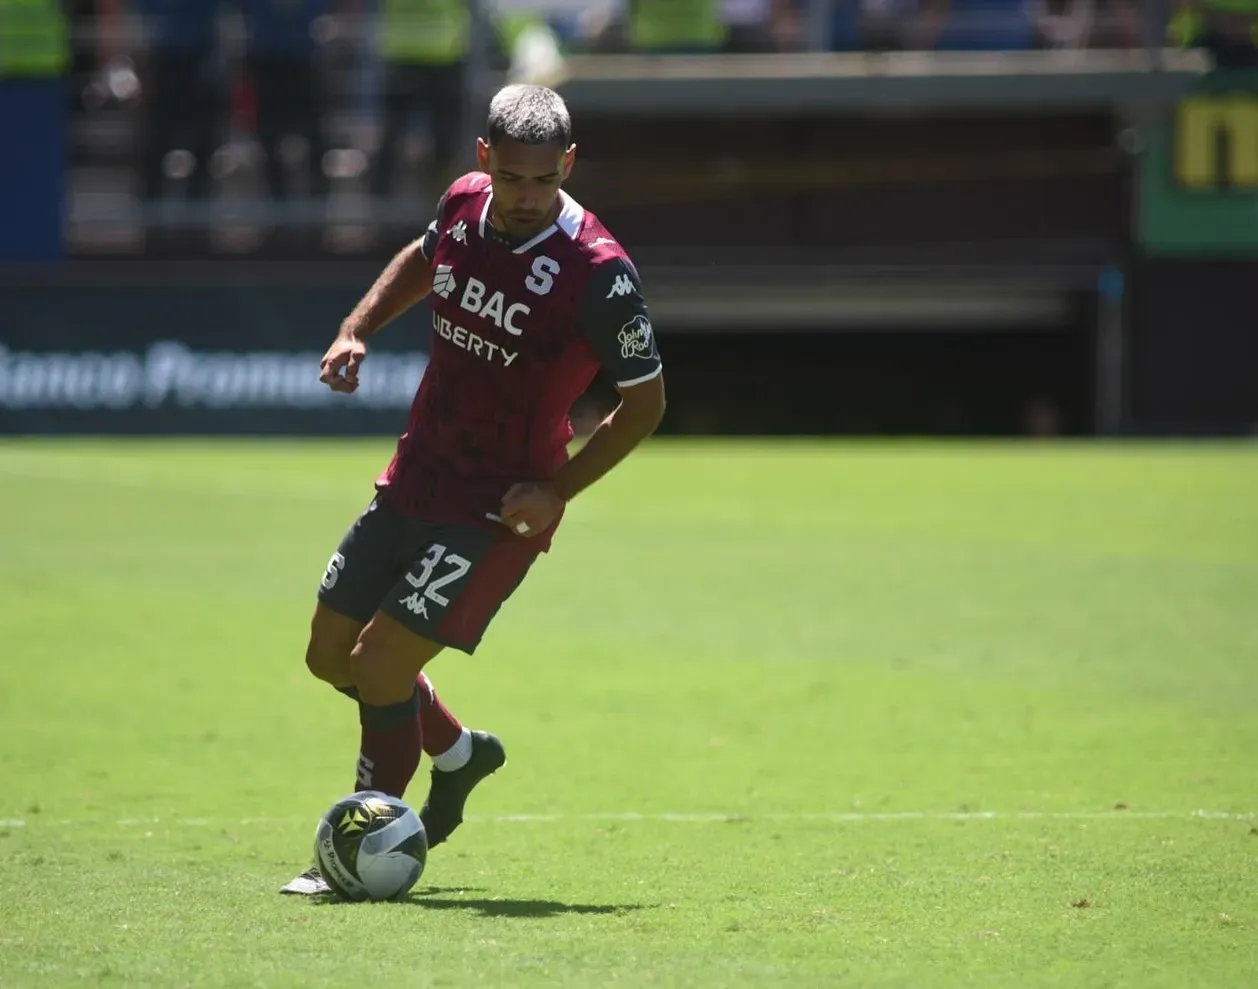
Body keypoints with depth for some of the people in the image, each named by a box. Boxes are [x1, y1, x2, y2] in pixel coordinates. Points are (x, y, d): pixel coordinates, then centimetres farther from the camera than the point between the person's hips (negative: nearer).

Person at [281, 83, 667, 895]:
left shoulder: (598, 273, -22)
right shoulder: (464, 204, -4)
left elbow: (645, 401, -11)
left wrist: (557, 491, -18)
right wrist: (358, 330, 7)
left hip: (500, 511, -7)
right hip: (415, 482, 7)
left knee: (380, 664, -14)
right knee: (331, 653, 14)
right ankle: (458, 752, 40)